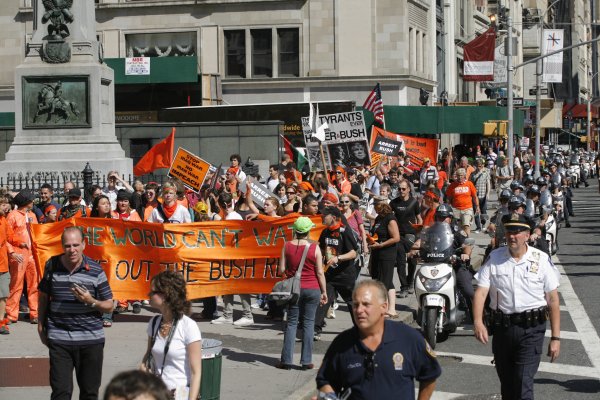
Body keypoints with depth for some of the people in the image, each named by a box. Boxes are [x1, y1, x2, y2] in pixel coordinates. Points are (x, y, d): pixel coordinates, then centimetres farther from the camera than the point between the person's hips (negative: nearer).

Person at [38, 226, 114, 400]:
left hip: (91, 339, 0)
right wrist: (41, 324, 14)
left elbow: (109, 306, 0)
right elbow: (44, 295, 17)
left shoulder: (95, 270, -5)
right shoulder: (52, 266, 0)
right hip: (59, 339, 0)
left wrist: (91, 301, -19)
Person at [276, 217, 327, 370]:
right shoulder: (314, 248, -8)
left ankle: (286, 360, 5)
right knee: (308, 323, 5)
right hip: (312, 289, -2)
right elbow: (320, 272, -6)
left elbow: (281, 270, -1)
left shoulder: (287, 246, -3)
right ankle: (306, 361, 4)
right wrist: (324, 291, 2)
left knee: (291, 323, 8)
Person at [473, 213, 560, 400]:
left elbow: (553, 300, 0)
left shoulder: (542, 260, -2)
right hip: (502, 328, 3)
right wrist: (478, 321, -23)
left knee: (523, 384, -13)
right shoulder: (494, 258, 2)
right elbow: (481, 291, -6)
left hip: (531, 330, -3)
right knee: (506, 383, 14)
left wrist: (555, 338, -3)